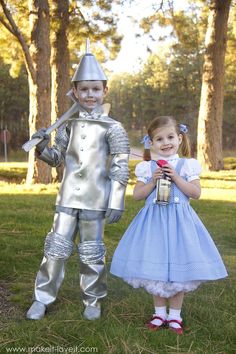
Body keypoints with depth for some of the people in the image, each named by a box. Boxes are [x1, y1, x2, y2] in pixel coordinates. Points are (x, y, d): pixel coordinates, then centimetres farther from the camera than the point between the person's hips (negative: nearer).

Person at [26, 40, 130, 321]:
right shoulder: (68, 124, 6)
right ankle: (43, 297, 22)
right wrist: (42, 148, -6)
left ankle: (93, 300, 26)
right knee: (56, 247, 8)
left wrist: (116, 203, -9)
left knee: (92, 252, 8)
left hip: (95, 200, -3)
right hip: (67, 198, 3)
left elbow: (120, 170, -6)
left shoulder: (112, 128, -6)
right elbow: (57, 158, 15)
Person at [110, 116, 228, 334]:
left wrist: (176, 177, -14)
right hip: (154, 221, 1)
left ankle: (174, 316, 20)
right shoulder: (147, 167, 3)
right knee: (154, 269, 7)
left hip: (179, 221, -1)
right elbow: (137, 195, 1)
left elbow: (196, 193, -6)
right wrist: (153, 181, -12)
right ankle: (159, 313, 24)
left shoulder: (187, 165, 1)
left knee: (178, 268, 4)